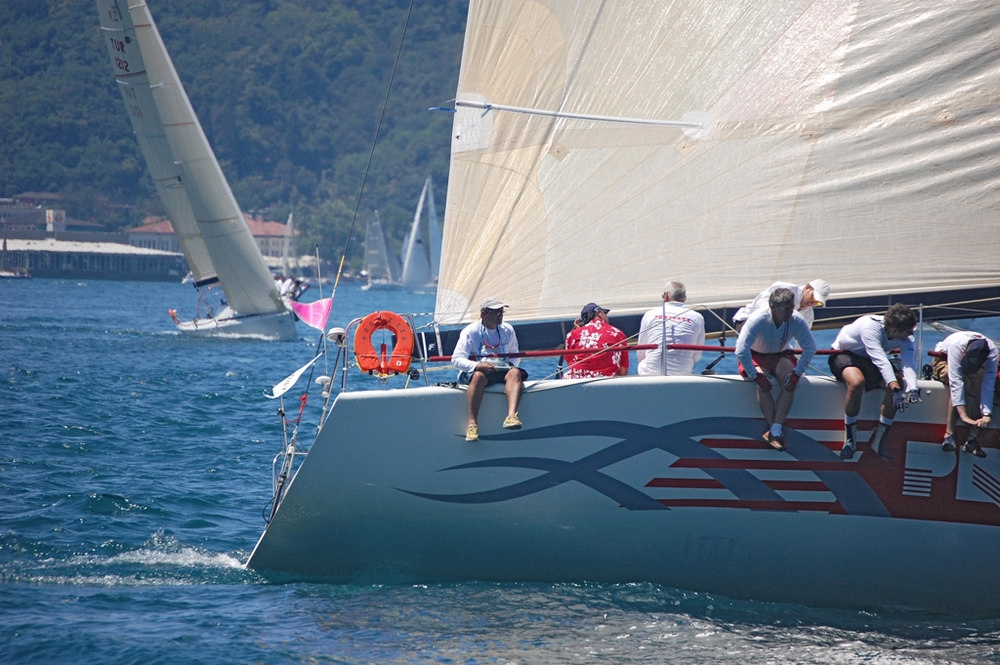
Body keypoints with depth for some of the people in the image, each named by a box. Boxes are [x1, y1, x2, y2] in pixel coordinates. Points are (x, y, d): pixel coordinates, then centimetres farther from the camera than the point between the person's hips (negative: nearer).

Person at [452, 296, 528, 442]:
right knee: (479, 375, -38)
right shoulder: (470, 331, 1)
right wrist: (477, 365, -25)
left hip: (501, 370, 3)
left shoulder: (507, 330, 15)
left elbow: (515, 356, 24)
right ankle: (472, 423, -39)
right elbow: (457, 359, -7)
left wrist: (511, 365, -1)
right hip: (476, 370, -3)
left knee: (515, 373, -29)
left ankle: (511, 415, -48)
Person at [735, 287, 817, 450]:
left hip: (781, 356, 3)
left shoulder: (796, 320, -21)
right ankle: (775, 429, -26)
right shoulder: (758, 319, -31)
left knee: (790, 382, -28)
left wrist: (797, 373, -22)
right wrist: (756, 376, -34)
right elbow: (741, 350, -34)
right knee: (763, 384, -33)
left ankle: (776, 429, -30)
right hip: (755, 356, -3)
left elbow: (810, 348, -12)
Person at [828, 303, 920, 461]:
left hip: (870, 362, 6)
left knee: (900, 384, -22)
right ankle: (850, 440, -22)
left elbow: (909, 364, -32)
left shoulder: (906, 339, -18)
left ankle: (879, 441, -10)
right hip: (845, 354, -6)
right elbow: (879, 359, -46)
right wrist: (894, 386, -58)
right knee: (857, 382, -39)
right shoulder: (871, 326, -36)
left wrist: (912, 389, -52)